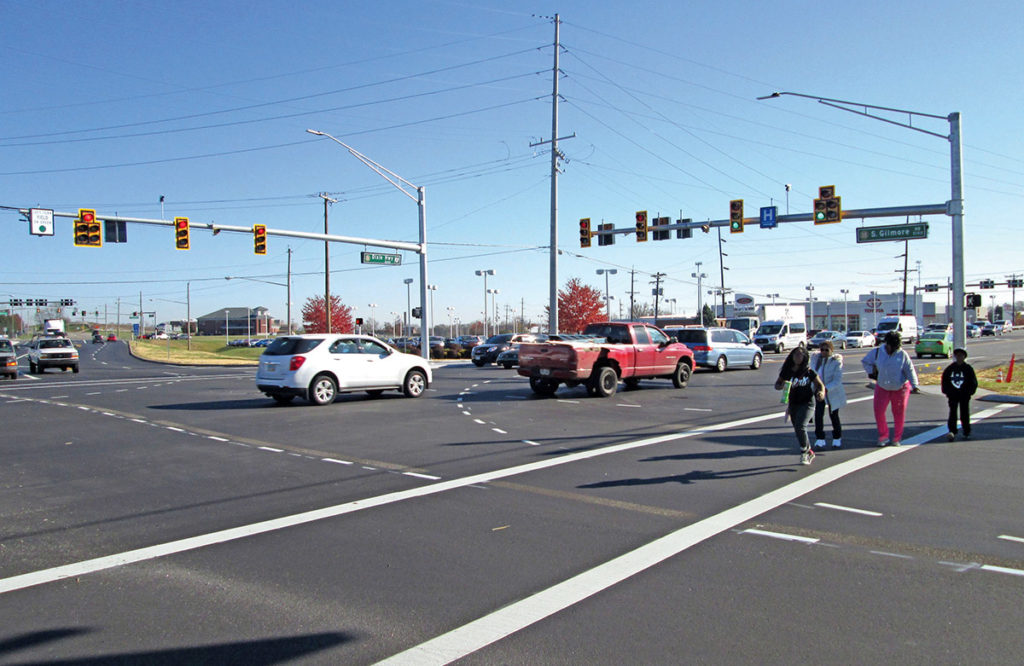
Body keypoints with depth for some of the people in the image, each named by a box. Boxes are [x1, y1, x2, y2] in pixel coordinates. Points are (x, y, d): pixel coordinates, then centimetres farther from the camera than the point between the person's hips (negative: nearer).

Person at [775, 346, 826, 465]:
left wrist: (821, 392, -20)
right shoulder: (786, 371, 0)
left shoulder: (808, 371, -7)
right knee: (797, 429, 13)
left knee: (801, 427, -22)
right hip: (793, 404, 4)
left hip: (807, 403, -4)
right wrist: (781, 386, -18)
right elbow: (777, 385, 5)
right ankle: (810, 452, 35)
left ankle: (804, 452, -3)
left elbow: (820, 384, 1)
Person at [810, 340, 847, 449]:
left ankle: (837, 438, 30)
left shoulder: (836, 362, -16)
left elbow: (837, 380, -23)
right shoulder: (816, 359, -4)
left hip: (833, 393, -3)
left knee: (833, 415, 9)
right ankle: (820, 440, -5)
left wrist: (826, 388, -36)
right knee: (818, 415, -11)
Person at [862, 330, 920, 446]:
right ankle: (883, 437, 10)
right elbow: (865, 361, 10)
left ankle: (897, 439, 19)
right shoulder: (877, 352, -7)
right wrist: (871, 372, 1)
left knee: (899, 413, 6)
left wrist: (915, 385, -17)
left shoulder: (902, 354, -10)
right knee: (879, 411, -5)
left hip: (900, 388, -1)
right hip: (882, 387, 1)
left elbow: (910, 370, -8)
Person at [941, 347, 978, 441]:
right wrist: (946, 391, 2)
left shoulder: (968, 368, -1)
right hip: (953, 395, 1)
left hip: (964, 395, -1)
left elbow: (974, 382, 2)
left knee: (964, 414, 8)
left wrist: (970, 392, -8)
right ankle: (952, 432, -7)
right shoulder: (950, 368, 4)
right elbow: (944, 380, 10)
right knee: (952, 413, -5)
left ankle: (966, 433, 22)